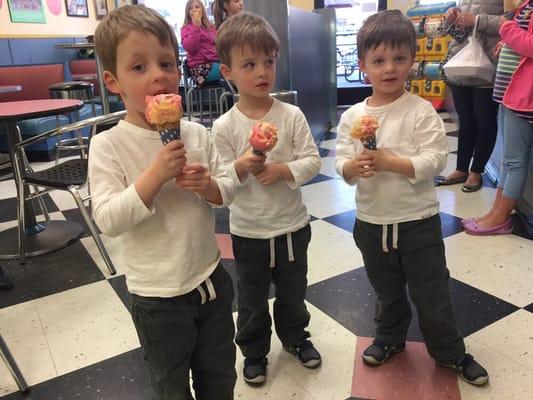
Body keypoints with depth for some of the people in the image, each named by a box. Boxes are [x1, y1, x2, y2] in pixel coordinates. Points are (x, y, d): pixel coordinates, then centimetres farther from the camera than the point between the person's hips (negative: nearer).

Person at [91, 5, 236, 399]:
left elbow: (228, 190, 2)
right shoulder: (108, 145, -16)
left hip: (211, 278, 4)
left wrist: (208, 185, -20)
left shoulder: (196, 133, -6)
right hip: (158, 296, -3)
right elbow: (108, 220, -23)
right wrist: (156, 174, -30)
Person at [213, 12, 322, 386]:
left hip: (293, 225, 2)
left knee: (293, 291, 22)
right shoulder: (224, 127, -12)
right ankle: (254, 350, 40)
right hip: (248, 231, -1)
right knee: (252, 298, 17)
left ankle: (295, 336, 48)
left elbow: (312, 161, -9)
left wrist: (282, 170, -24)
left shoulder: (292, 115, -8)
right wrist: (241, 167, -29)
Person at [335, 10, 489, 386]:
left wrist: (388, 161, -27)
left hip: (418, 220, -3)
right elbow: (341, 164, -5)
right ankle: (390, 337, 46)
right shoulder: (352, 116, -2)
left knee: (431, 291, 11)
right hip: (371, 221, 3)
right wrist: (353, 166, -26)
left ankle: (451, 351, 34)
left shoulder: (421, 111, -12)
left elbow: (434, 161, -19)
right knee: (386, 290, 23)